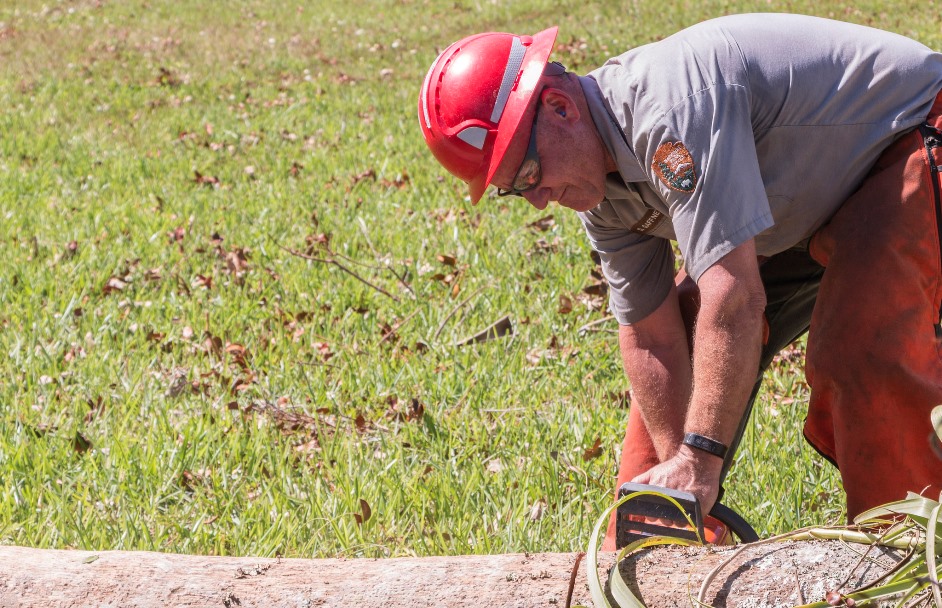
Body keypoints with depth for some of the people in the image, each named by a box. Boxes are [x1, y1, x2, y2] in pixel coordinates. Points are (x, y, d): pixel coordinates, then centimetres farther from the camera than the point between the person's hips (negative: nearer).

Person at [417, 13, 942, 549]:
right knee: (683, 357, 8)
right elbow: (651, 337, -1)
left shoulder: (670, 108, -36)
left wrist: (699, 461, -38)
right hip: (810, 209, 10)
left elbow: (735, 298, -41)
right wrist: (681, 472, -10)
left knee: (860, 355, -29)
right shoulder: (602, 187, -6)